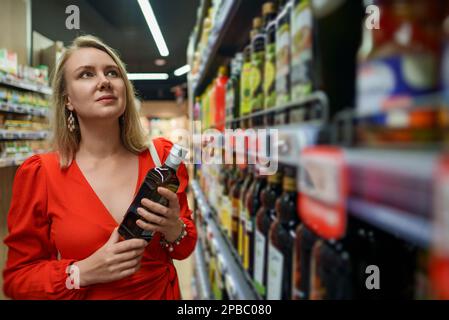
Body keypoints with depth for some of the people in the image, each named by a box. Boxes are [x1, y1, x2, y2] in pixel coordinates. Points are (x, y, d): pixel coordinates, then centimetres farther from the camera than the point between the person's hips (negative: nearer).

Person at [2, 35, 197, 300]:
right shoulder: (39, 174, -16)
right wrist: (82, 273, -24)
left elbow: (185, 249, -4)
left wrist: (173, 230, -24)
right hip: (88, 292, -1)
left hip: (162, 292, 2)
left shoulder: (162, 156, -13)